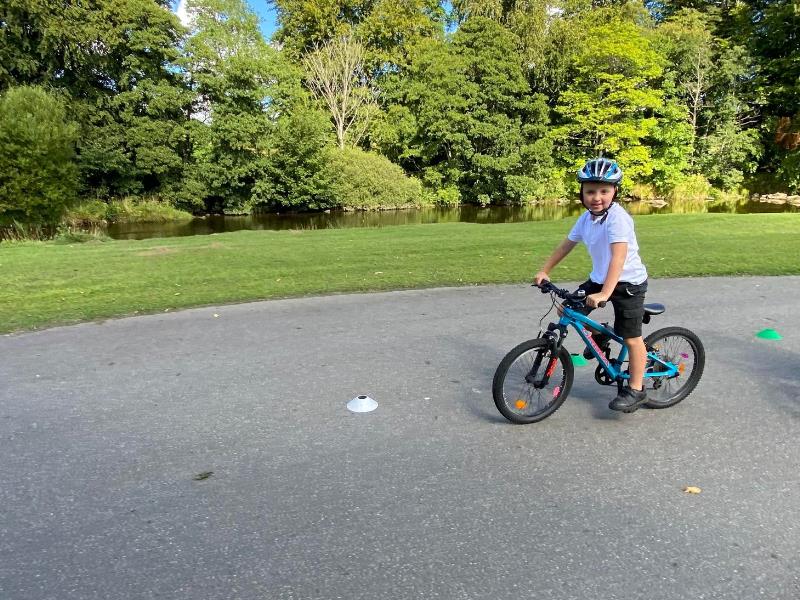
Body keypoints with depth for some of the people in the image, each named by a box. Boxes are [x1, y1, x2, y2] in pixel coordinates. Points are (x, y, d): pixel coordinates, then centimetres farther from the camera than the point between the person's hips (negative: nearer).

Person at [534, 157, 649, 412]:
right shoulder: (586, 218, -1)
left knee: (631, 338, -2)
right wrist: (544, 271, 6)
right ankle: (599, 336, 26)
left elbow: (619, 256, -35)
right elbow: (566, 245, 8)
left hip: (628, 283, -7)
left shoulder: (617, 217, -25)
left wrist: (605, 293, -43)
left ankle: (636, 390, 14)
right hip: (599, 278, 7)